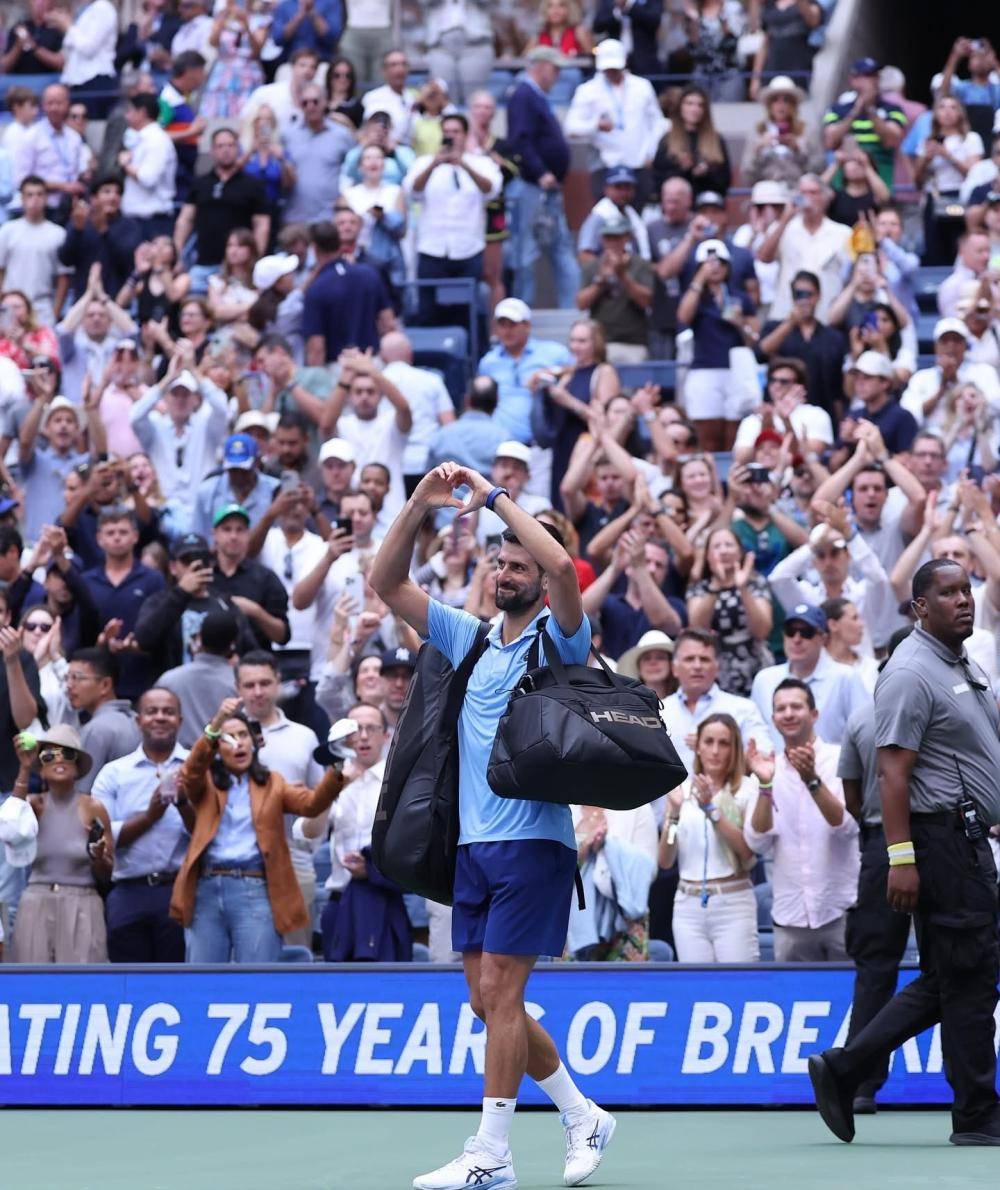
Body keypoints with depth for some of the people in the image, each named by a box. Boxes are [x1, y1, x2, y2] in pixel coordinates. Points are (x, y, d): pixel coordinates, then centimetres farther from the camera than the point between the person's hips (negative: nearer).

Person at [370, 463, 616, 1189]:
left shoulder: (559, 640, -2)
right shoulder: (469, 638, 16)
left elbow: (563, 566, -21)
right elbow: (387, 584, 14)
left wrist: (495, 497, -14)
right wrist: (419, 507, 1)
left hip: (533, 840, -7)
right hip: (472, 843, 7)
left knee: (499, 991, -10)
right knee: (489, 1002, 7)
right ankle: (584, 1116, 22)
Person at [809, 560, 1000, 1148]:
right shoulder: (912, 673, -13)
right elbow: (893, 771, -19)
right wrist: (902, 858, -24)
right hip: (940, 840, -10)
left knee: (945, 982, 12)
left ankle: (842, 1069, 16)